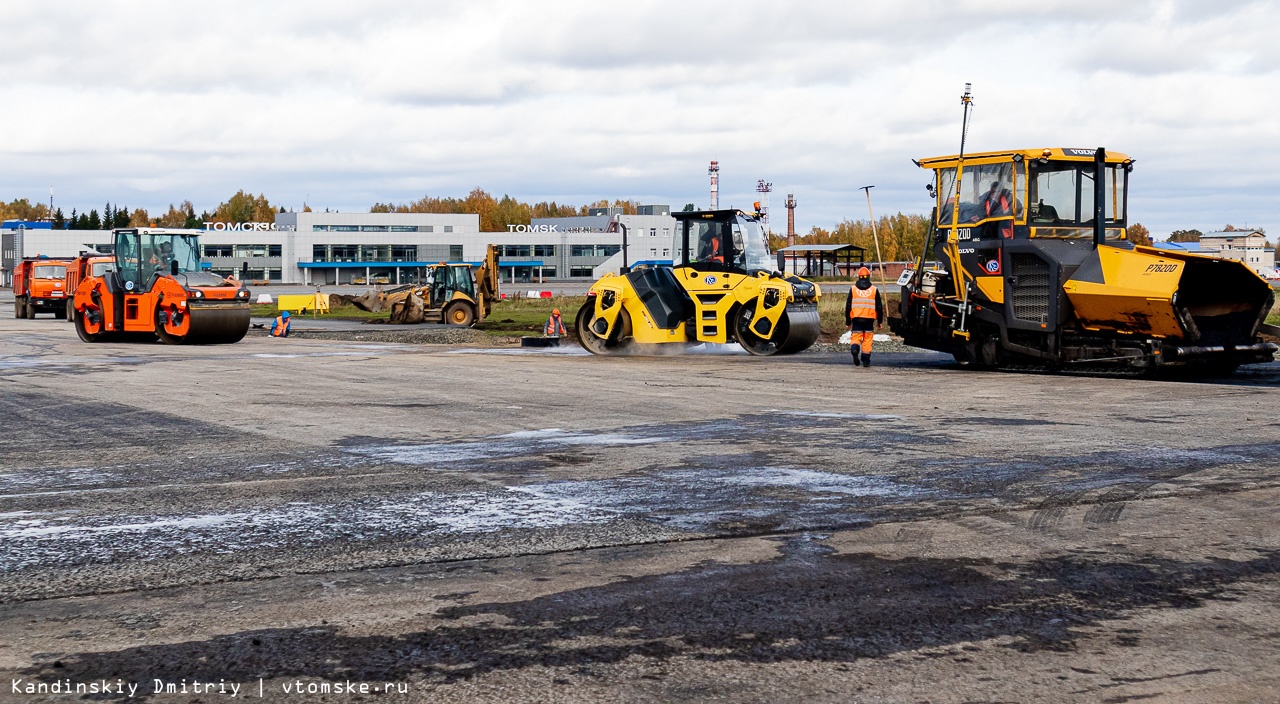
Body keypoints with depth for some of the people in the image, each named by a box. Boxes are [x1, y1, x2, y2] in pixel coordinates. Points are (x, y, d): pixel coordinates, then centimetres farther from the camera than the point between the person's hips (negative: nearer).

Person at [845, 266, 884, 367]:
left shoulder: (853, 289, 3)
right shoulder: (874, 290, 3)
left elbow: (848, 306, 4)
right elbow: (879, 307, 6)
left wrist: (848, 322, 11)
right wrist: (879, 321, 16)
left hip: (856, 319, 0)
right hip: (869, 320, 0)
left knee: (855, 337, 4)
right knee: (867, 340, 7)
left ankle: (854, 349, -27)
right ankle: (866, 361, 8)